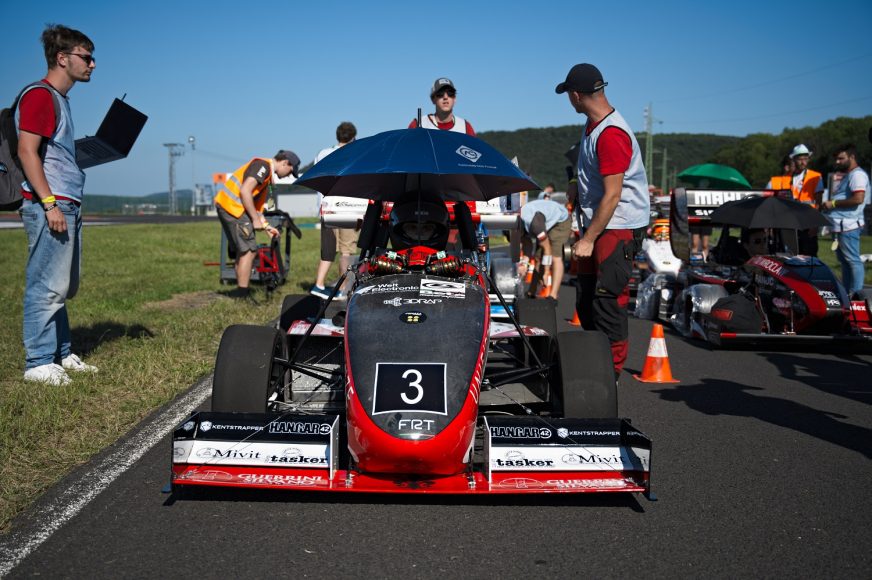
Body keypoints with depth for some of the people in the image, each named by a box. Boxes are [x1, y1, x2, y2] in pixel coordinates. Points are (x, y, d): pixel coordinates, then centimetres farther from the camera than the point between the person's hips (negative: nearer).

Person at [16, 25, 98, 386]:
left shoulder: (59, 99, 21)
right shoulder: (40, 96, -8)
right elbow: (26, 152, -17)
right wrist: (50, 204, -21)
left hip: (66, 206, 10)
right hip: (48, 206, -10)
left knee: (62, 287, 14)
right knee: (48, 287, -7)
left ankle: (61, 354, 22)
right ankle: (38, 363, 0)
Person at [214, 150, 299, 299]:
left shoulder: (267, 174, 20)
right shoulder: (262, 165, -10)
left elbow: (256, 205, 23)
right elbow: (245, 191, -20)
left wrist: (266, 226, 18)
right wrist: (256, 220, -15)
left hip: (225, 206, 10)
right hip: (232, 206, -10)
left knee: (240, 251, 15)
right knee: (249, 250, -7)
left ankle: (240, 292, 21)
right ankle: (242, 293, -5)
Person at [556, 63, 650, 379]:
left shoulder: (611, 134, -21)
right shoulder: (592, 126, 10)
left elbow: (612, 195, -22)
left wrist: (588, 239, -19)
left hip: (619, 226, -10)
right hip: (597, 222, 10)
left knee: (608, 297, -8)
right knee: (586, 297, 13)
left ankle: (612, 368, 2)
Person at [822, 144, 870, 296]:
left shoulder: (857, 175, -11)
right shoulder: (848, 176, 22)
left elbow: (858, 199, -24)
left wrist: (833, 203, -16)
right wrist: (828, 205, 13)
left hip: (848, 226, -11)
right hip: (840, 226, 11)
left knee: (853, 260, -7)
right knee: (844, 260, 14)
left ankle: (856, 292, -5)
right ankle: (846, 291, 20)